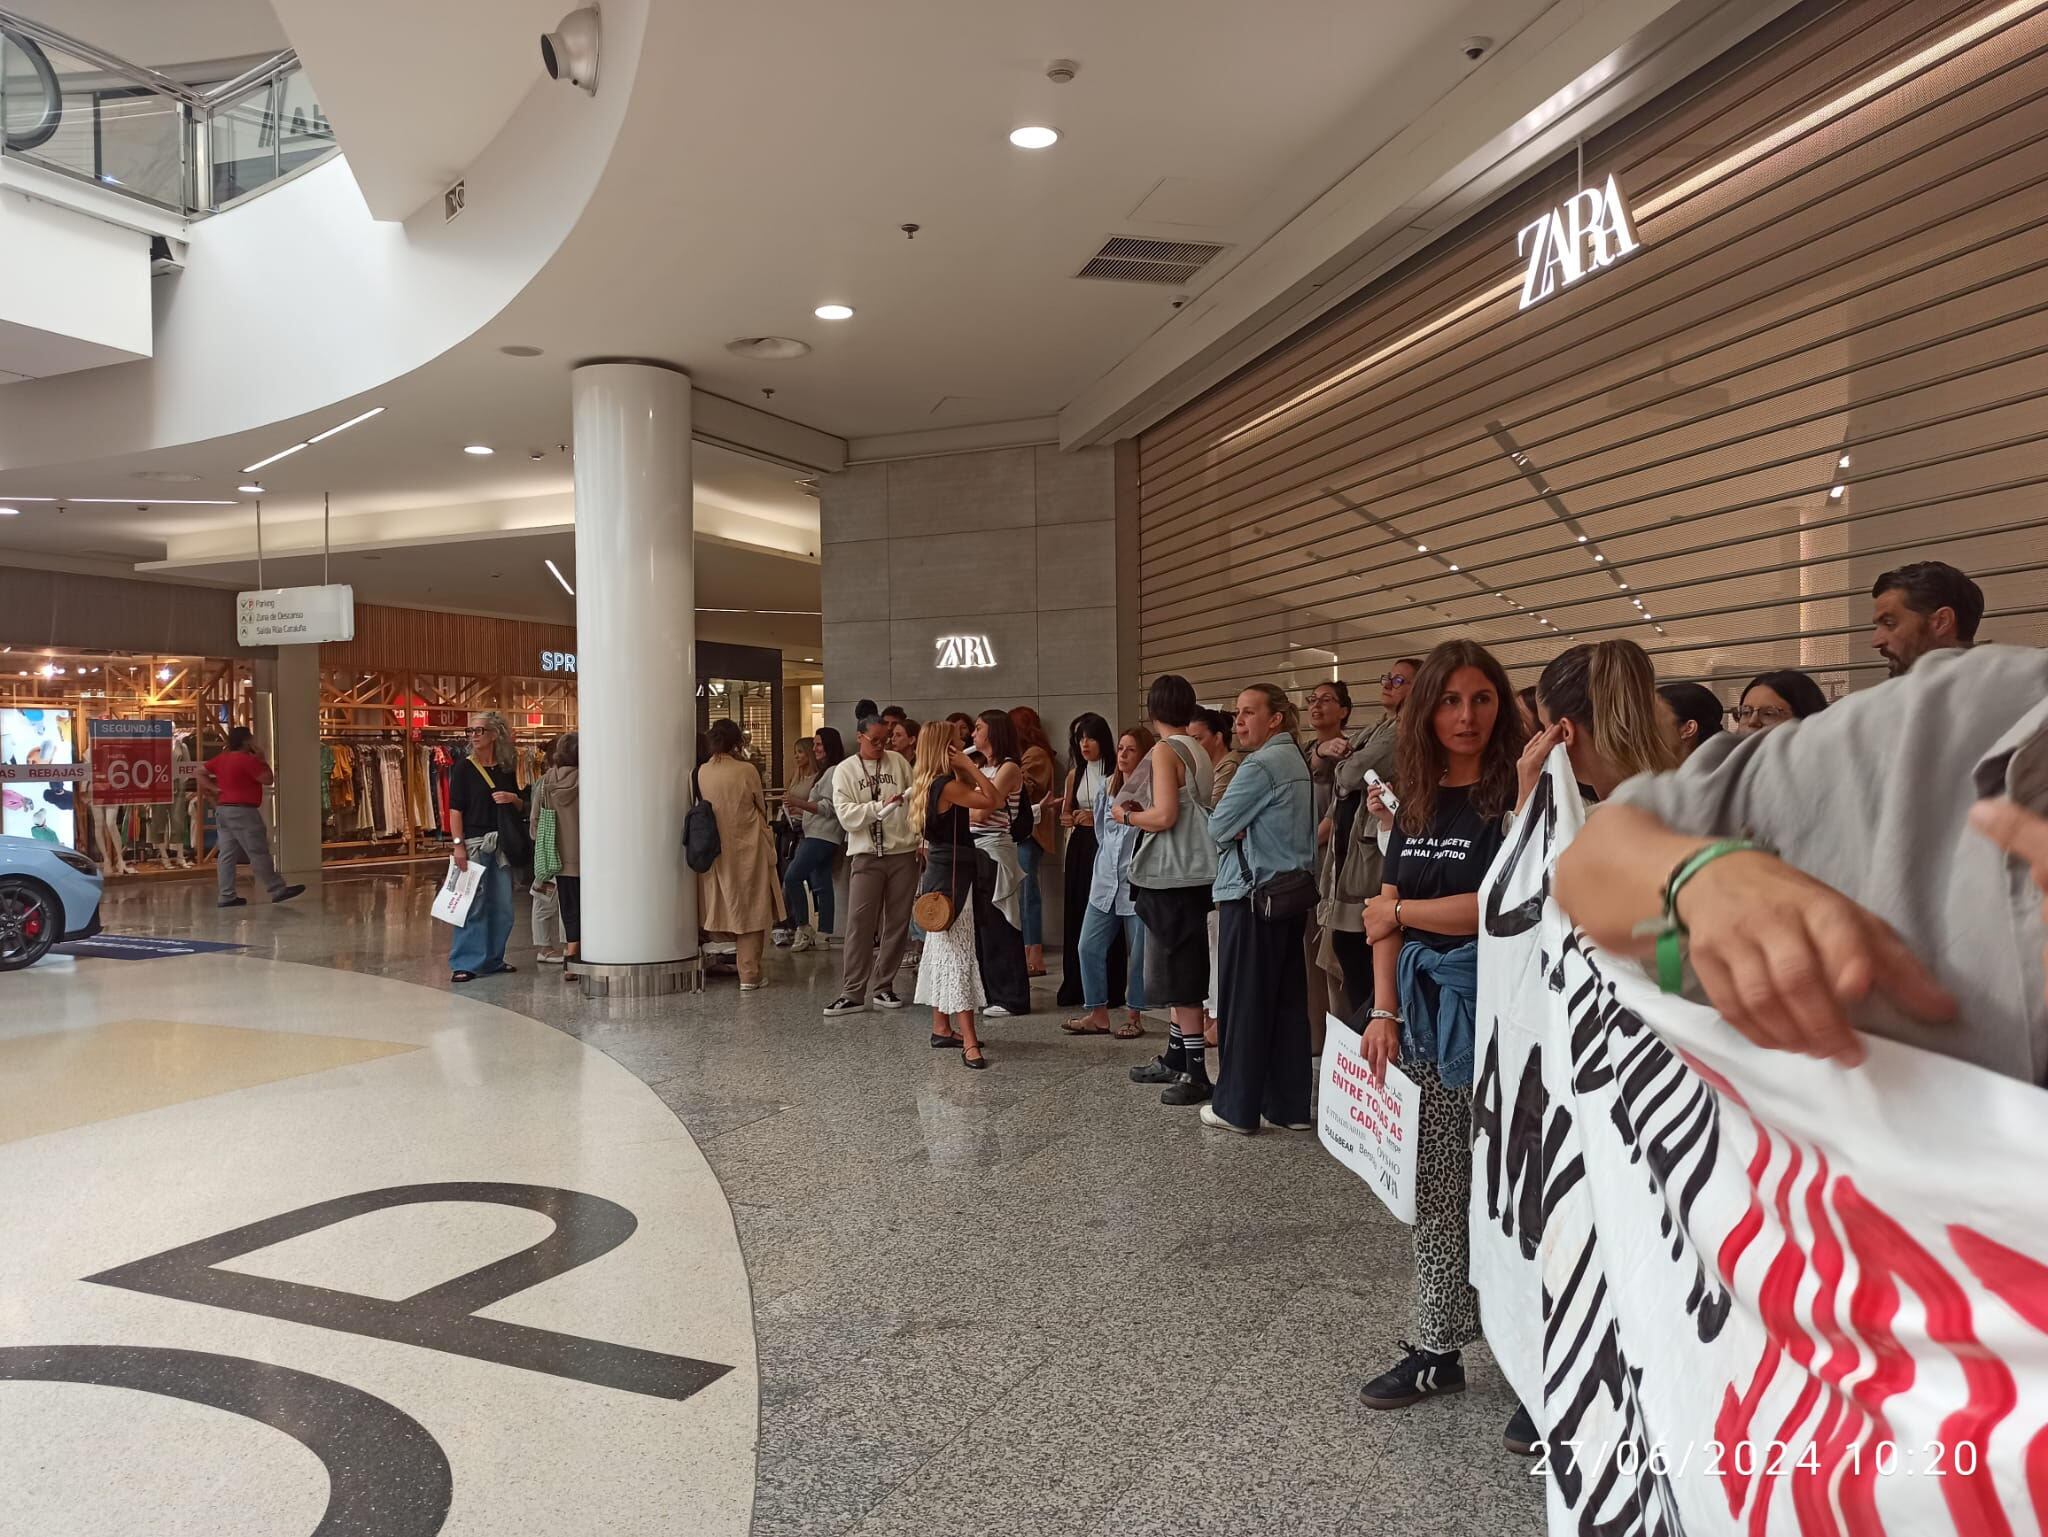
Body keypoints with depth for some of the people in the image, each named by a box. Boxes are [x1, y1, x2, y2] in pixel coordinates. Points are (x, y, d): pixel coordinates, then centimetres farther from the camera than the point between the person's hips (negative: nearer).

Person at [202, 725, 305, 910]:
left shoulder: (221, 758, 11)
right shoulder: (248, 759, -14)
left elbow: (200, 771, 17)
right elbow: (269, 779, -12)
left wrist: (213, 788, 10)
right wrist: (262, 759, -3)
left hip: (223, 810, 9)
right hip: (242, 811, -9)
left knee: (227, 854, 7)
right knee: (259, 853, -6)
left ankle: (227, 896, 6)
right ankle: (278, 890, -3)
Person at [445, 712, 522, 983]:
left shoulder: (506, 770, 11)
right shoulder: (464, 768, -2)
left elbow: (521, 810, 18)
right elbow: (455, 809, -7)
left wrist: (513, 799, -4)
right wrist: (457, 844, -16)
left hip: (501, 844, 5)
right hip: (473, 843, -5)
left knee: (502, 906, 10)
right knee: (471, 906, -5)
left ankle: (492, 959, 23)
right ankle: (464, 963, 1)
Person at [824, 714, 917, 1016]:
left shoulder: (898, 761, 7)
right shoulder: (845, 771, 1)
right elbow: (846, 815, -9)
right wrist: (881, 806, -17)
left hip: (903, 853, 3)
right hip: (867, 856, -3)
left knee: (898, 923, 7)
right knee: (860, 924, -6)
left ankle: (884, 986, 18)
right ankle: (852, 994, -1)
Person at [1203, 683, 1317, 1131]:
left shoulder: (1261, 765, -15)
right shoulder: (1299, 762, 15)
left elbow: (1217, 828, -14)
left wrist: (1232, 831, 7)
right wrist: (1241, 830, 0)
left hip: (1253, 897, -9)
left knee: (1245, 1004, -1)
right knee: (1288, 1002, 10)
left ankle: (1237, 1109, 7)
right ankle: (1291, 1106, 15)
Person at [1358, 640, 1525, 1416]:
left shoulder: (1517, 795, -10)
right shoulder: (1418, 802, 9)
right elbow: (1385, 914, 8)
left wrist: (1401, 912, -4)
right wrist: (1385, 1011, -1)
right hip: (1424, 1010, 6)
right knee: (1434, 1190, 13)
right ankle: (1436, 1350, 25)